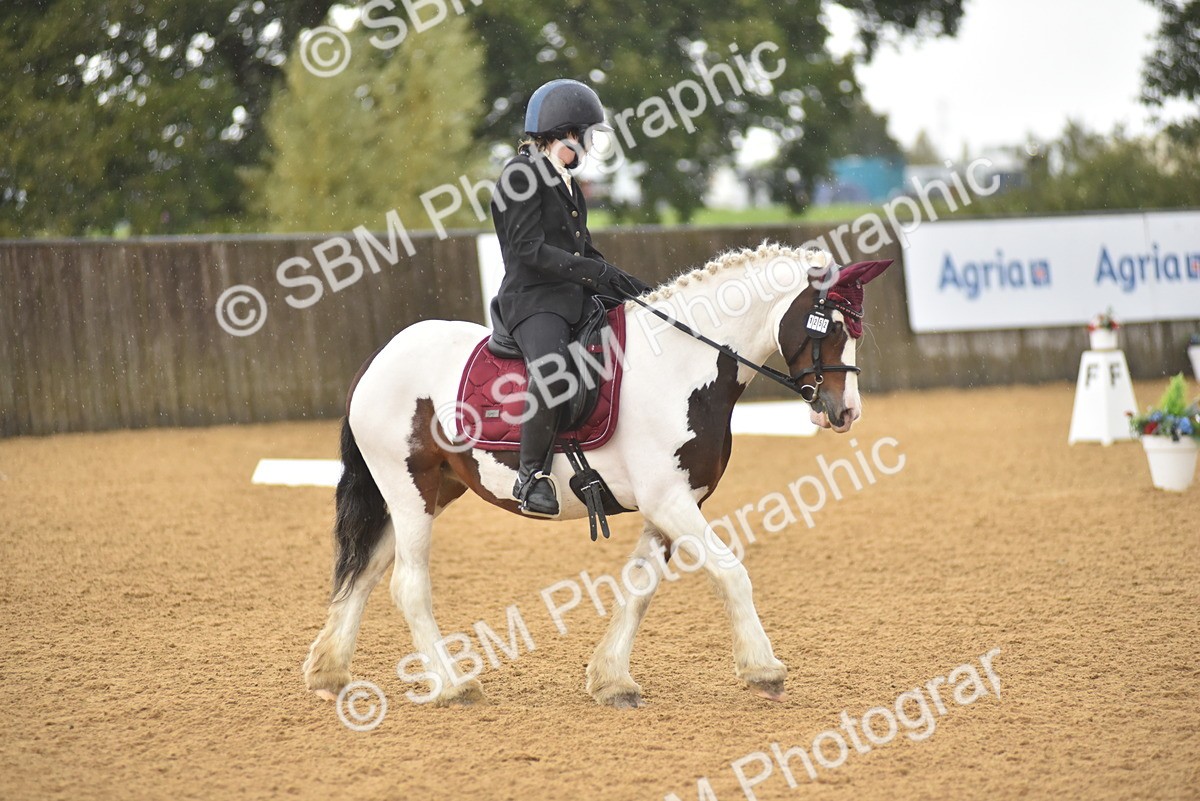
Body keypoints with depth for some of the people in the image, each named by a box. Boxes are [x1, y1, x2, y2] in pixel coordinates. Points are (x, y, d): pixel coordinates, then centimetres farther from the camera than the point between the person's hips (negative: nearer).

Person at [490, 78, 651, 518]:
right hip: (533, 299, -10)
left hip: (576, 298, 10)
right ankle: (532, 475, -24)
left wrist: (625, 283, 9)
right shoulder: (522, 173, -8)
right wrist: (593, 271, -21)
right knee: (551, 370, -35)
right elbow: (530, 249, -17)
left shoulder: (564, 180, 20)